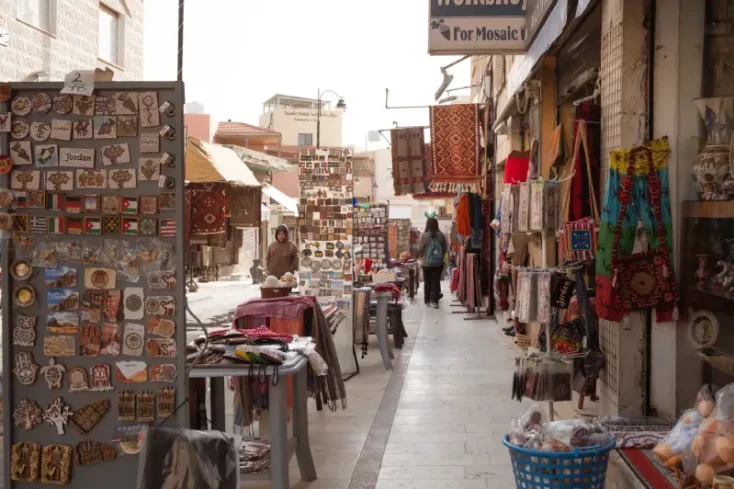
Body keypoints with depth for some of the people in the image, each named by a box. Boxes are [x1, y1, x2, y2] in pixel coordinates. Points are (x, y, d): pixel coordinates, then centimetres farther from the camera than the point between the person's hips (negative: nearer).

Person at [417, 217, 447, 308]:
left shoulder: (424, 235, -10)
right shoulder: (441, 235, -4)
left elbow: (420, 249, -5)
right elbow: (445, 249, 3)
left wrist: (420, 257, 15)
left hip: (427, 263, -1)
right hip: (438, 263, 1)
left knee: (427, 282, 10)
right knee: (436, 281, 4)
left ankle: (427, 300, 16)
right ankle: (434, 301, -1)